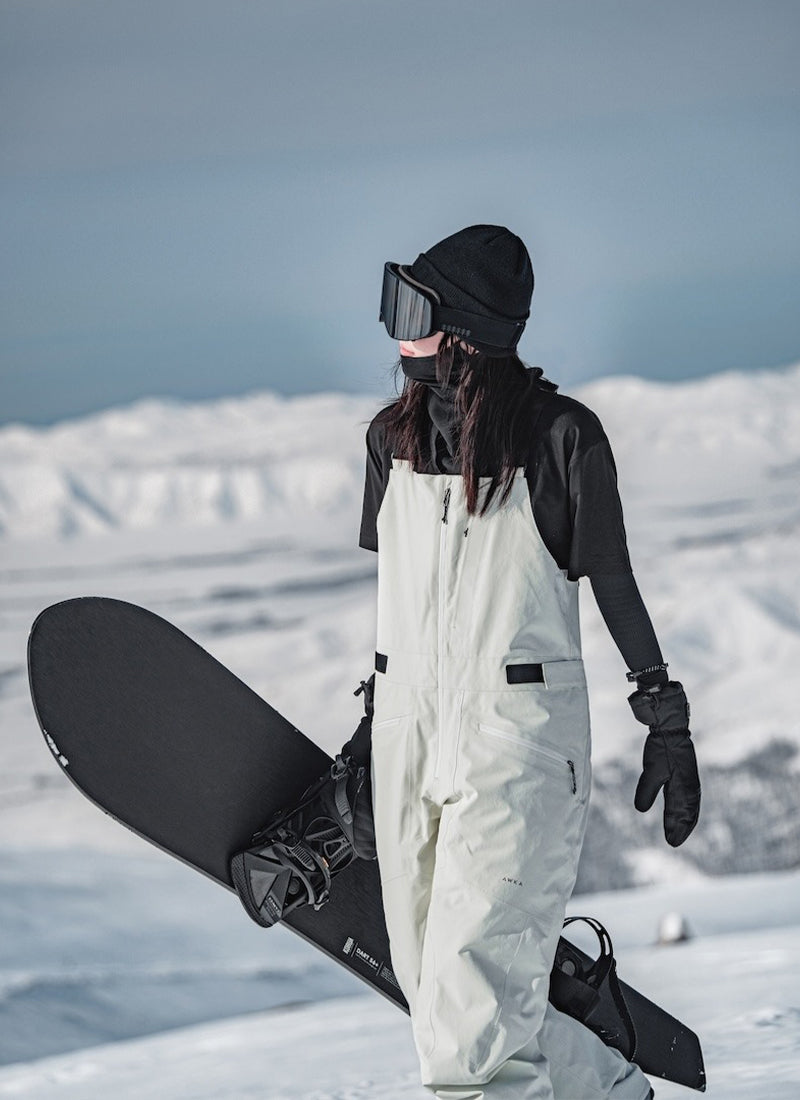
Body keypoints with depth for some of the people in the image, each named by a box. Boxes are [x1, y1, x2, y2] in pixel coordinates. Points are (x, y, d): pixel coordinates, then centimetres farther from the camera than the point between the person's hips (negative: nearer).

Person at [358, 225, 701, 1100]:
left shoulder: (560, 435, -11)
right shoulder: (394, 435, 6)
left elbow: (614, 584, -3)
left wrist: (667, 721, 1)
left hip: (517, 739, -7)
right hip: (409, 732, 7)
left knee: (471, 1009, -13)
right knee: (440, 992, 12)